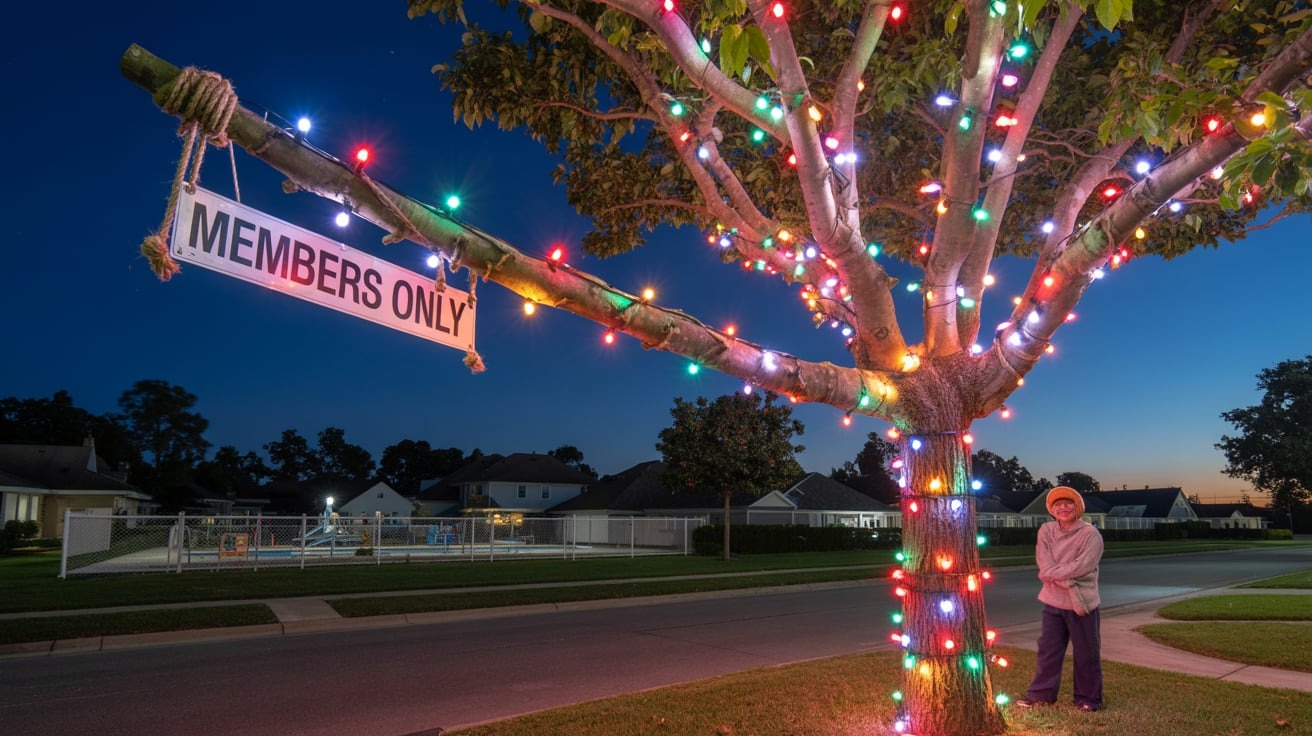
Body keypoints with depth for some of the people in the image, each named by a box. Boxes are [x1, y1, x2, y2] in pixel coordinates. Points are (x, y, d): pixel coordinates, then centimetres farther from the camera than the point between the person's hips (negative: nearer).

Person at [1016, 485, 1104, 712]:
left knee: (1086, 652, 6)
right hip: (1053, 601, 4)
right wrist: (1068, 583, -19)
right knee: (1048, 649, 10)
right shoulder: (1046, 531, 3)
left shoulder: (1091, 534, -8)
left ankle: (1088, 697, 20)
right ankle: (1041, 693, 21)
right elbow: (1044, 564, -8)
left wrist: (1052, 574, -11)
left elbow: (1082, 566, -18)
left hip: (1082, 601, -3)